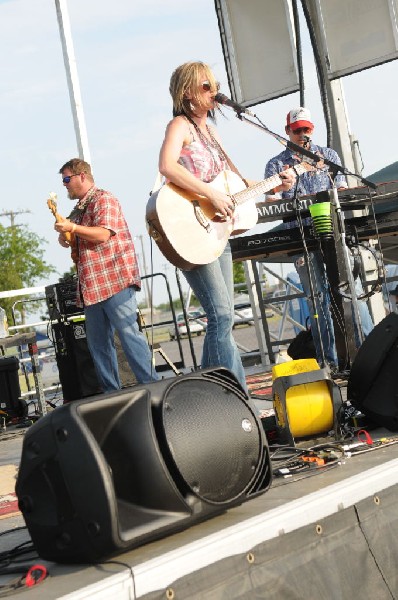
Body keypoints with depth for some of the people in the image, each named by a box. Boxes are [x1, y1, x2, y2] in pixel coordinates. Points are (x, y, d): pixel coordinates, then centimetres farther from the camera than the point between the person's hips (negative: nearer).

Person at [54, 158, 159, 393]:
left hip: (115, 280, -9)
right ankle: (111, 393, 13)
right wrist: (65, 238, 12)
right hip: (92, 286, 9)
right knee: (97, 343, 7)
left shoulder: (103, 199, -5)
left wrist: (72, 228, -14)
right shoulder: (78, 210, 22)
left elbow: (102, 234, -18)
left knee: (129, 334, -11)